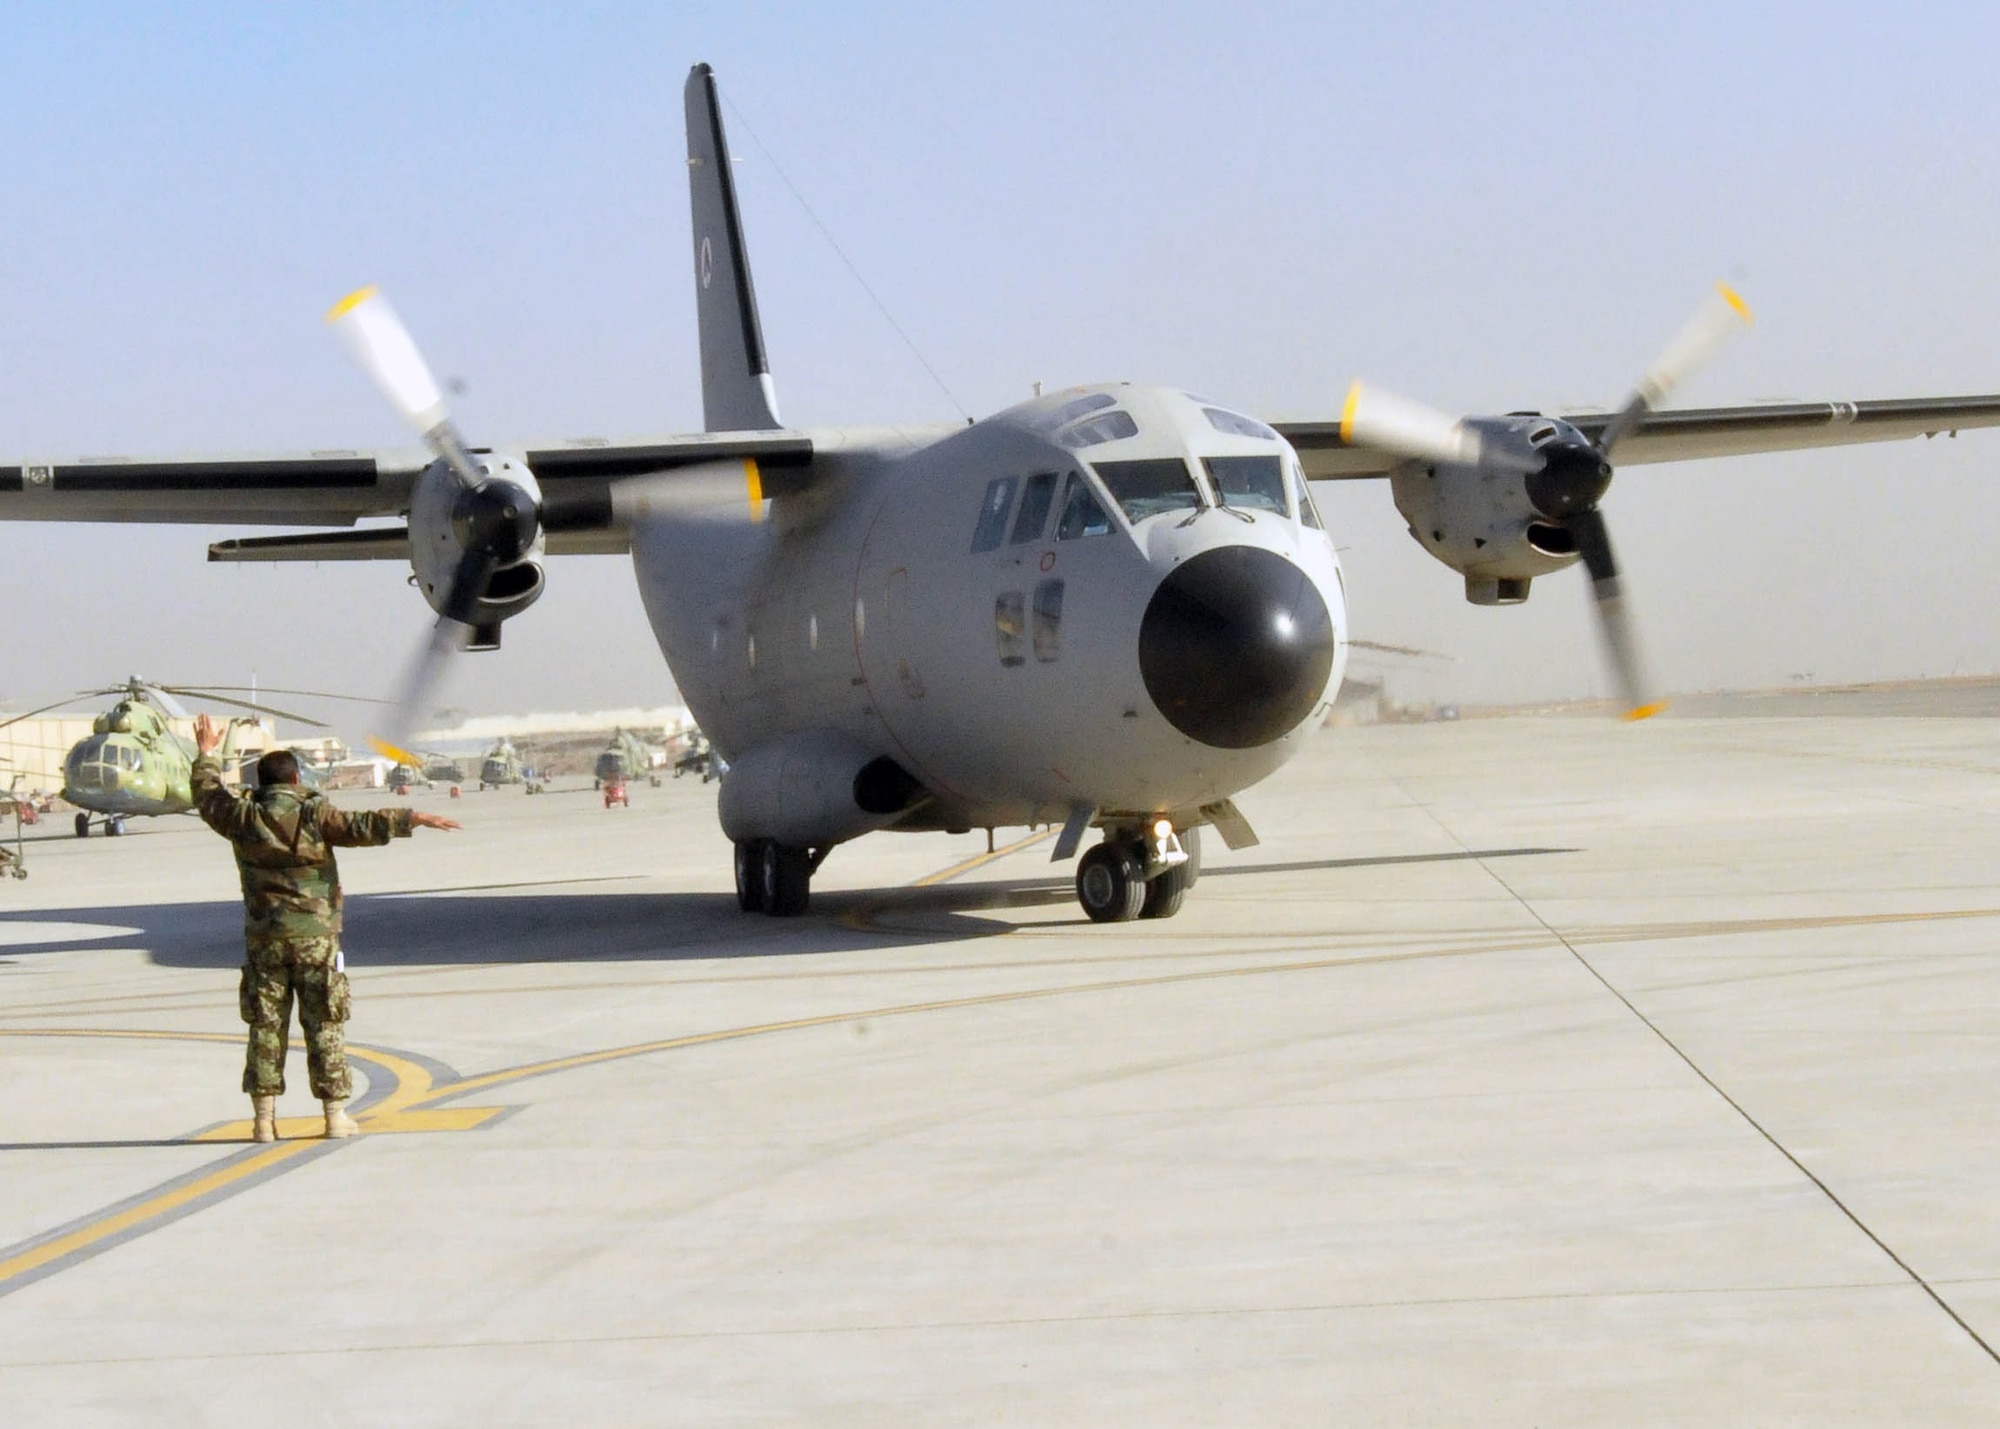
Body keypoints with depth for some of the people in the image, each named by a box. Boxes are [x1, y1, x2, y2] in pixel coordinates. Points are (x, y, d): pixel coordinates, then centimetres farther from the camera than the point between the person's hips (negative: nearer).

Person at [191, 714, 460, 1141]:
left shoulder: (244, 818, 2)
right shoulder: (313, 815, -8)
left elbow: (207, 796, 20)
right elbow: (360, 828, -18)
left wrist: (207, 753, 35)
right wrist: (413, 818, -19)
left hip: (263, 938, 3)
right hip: (315, 937, -3)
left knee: (266, 1026, 7)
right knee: (324, 1026, 2)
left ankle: (264, 1117, 7)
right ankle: (336, 1114, 3)